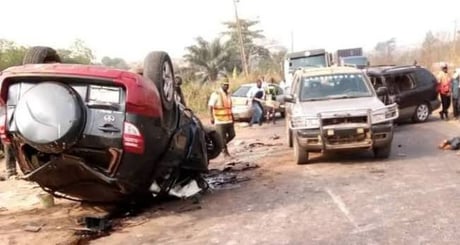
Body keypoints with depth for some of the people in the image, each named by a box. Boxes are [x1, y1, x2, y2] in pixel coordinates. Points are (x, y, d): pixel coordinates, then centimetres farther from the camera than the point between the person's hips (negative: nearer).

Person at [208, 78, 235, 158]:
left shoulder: (228, 94, 14)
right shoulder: (216, 94, -9)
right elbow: (210, 106, -16)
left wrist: (232, 117, 23)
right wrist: (212, 117, -25)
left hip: (229, 120, 7)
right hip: (220, 121, -7)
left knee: (232, 135, 7)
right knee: (222, 137, -1)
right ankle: (225, 152, 14)